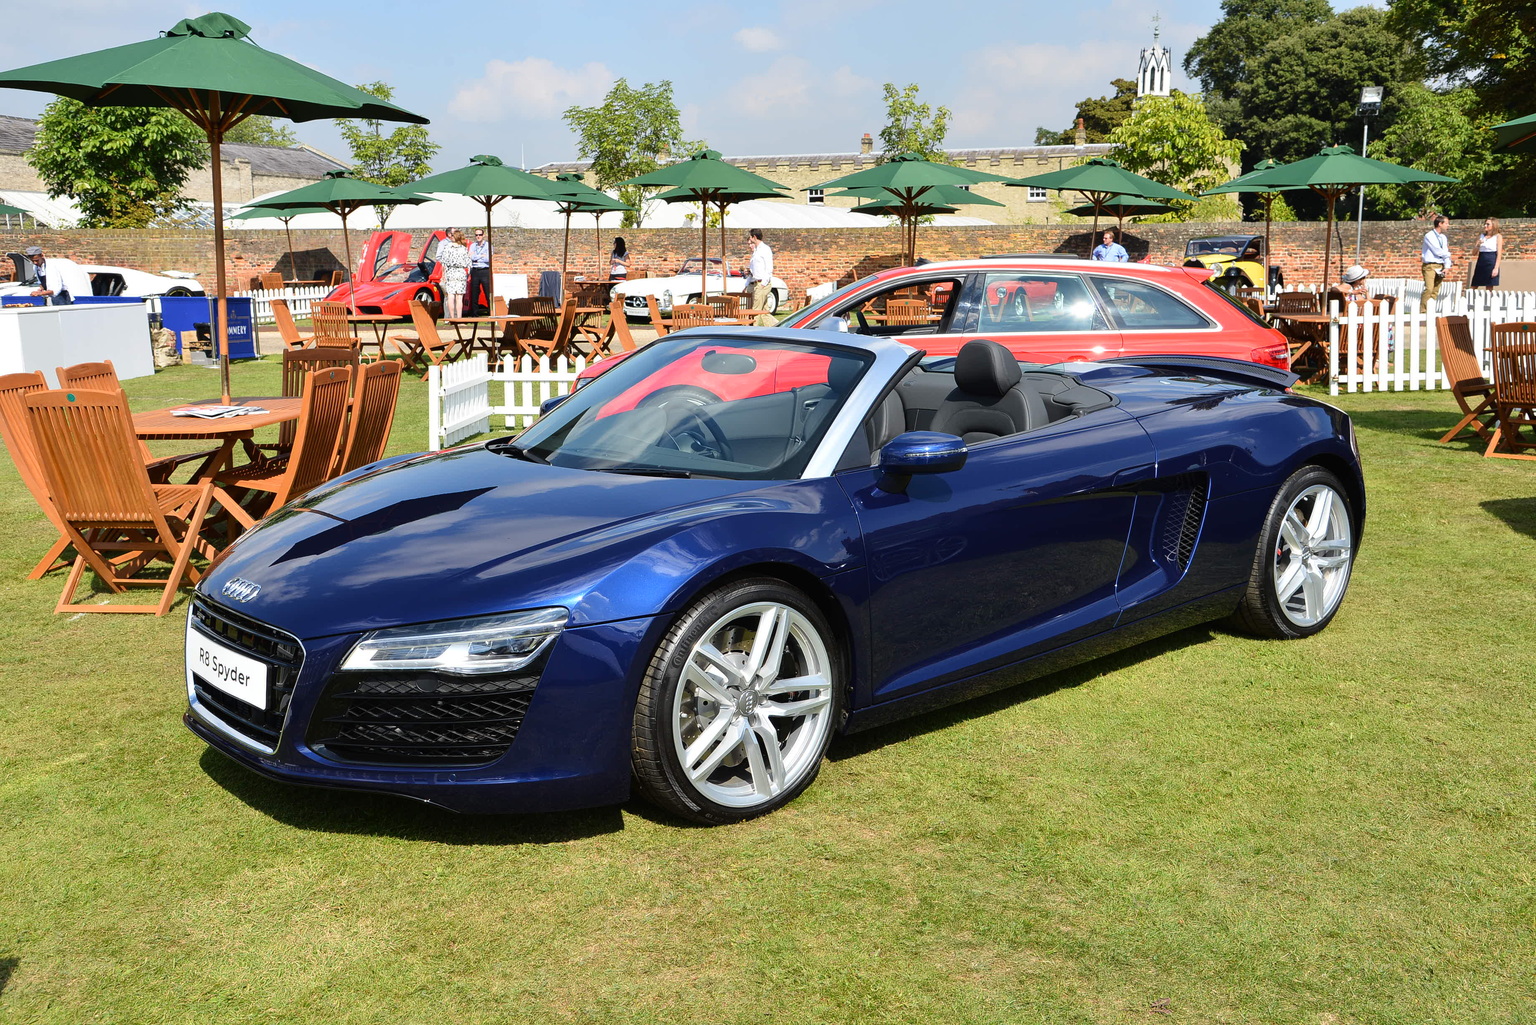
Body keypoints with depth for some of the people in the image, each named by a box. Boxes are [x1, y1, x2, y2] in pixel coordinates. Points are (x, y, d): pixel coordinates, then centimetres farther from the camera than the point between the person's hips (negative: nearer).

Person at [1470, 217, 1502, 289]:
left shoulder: (1498, 237, 1)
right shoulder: (1481, 236, 13)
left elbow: (1499, 254, -5)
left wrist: (1496, 268, -14)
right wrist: (1478, 245, -9)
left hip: (1491, 263, -4)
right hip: (1481, 262, 5)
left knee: (1489, 288, -3)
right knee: (1473, 287, 1)